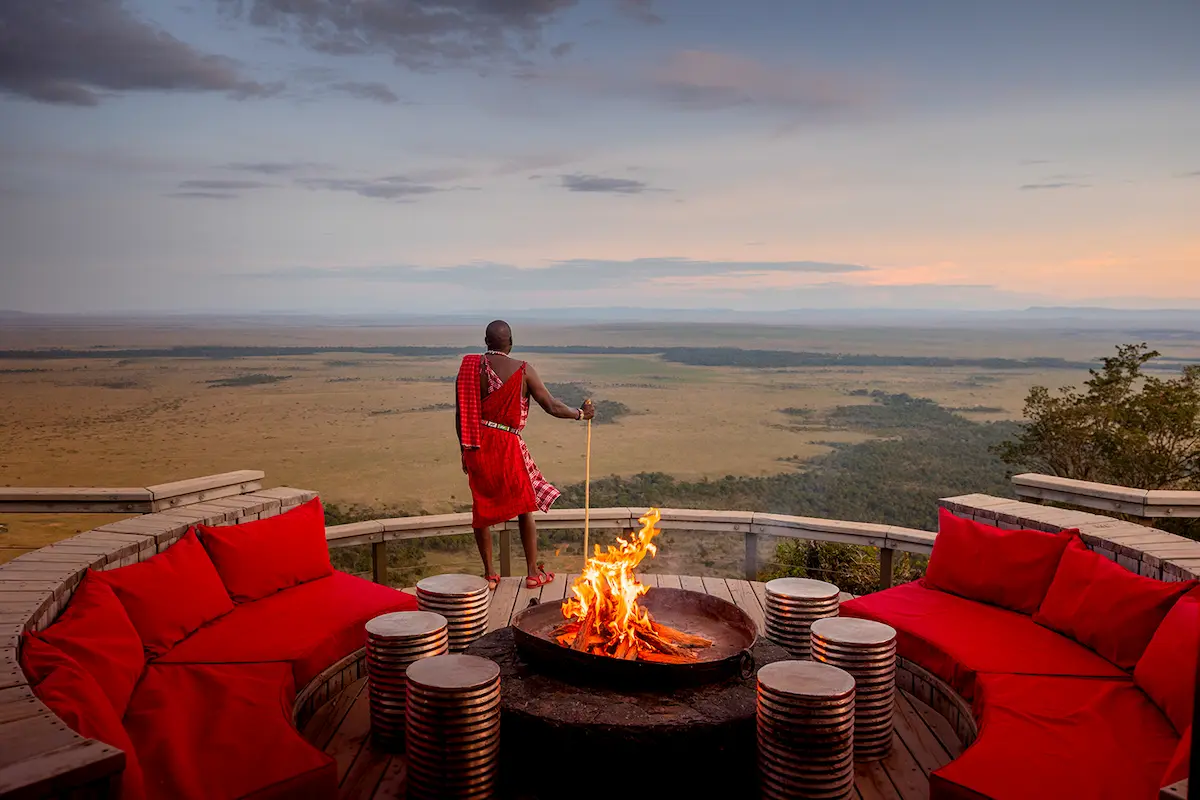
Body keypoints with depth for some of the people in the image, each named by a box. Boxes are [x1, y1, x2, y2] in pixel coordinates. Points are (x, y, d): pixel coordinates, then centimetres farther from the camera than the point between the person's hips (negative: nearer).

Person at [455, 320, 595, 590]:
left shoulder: (469, 367, 1)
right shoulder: (523, 370, -6)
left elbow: (460, 412, 3)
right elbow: (552, 406, -4)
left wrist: (464, 450, 14)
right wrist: (580, 414, 13)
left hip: (477, 447, 3)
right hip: (507, 445, -2)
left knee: (482, 509, 14)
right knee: (525, 507, 14)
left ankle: (489, 574, 20)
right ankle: (533, 572, 19)